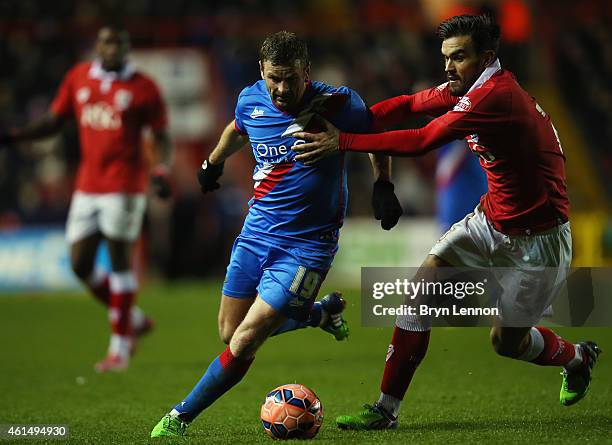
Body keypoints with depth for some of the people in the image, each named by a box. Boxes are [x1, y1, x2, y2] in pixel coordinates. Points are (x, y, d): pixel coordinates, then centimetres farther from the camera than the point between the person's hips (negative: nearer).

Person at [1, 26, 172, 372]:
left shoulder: (143, 88, -3)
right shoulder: (78, 78, 8)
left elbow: (162, 137, 1)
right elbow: (54, 122, 15)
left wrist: (163, 170, -16)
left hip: (124, 185, -5)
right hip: (88, 185, 5)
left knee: (120, 260, -4)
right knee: (81, 265, 3)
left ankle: (120, 347, 5)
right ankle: (135, 320, 22)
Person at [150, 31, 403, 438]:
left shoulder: (338, 104, -15)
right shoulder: (251, 101, -4)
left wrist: (384, 186, -3)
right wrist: (213, 163, 32)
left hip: (307, 246, -5)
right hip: (257, 232, 6)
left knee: (244, 343, -13)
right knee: (230, 332, 12)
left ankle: (180, 417, 2)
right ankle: (322, 312, 33)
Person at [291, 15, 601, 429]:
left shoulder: (495, 95, -28)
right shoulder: (471, 87, 0)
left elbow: (421, 141, -32)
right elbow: (409, 104, 4)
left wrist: (343, 142, -32)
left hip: (538, 237, -8)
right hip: (492, 220, 8)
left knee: (506, 340, 1)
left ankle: (577, 356, 35)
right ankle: (386, 408, -6)